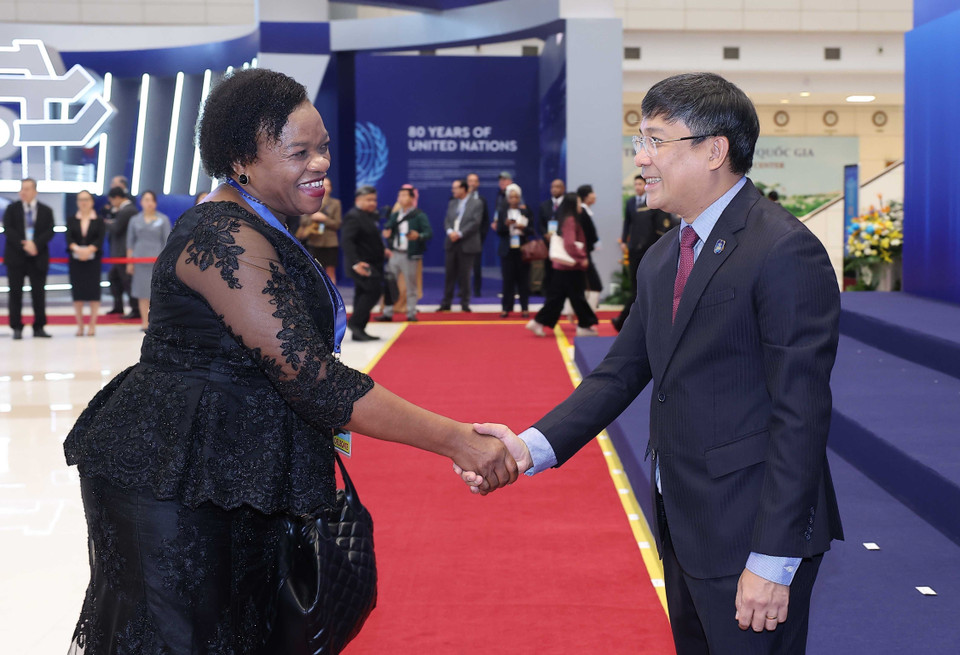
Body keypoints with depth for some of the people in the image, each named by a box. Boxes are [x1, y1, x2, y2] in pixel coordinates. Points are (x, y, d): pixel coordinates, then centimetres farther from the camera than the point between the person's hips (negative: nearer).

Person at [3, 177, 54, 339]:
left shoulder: (46, 211, 8)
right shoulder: (11, 209, 6)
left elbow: (49, 232, -1)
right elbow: (8, 230, -4)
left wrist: (35, 244, -17)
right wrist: (23, 245, -17)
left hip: (38, 257, 1)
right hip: (16, 257, 0)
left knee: (39, 293, 2)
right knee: (15, 293, -1)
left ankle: (39, 327, 9)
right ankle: (16, 328, 4)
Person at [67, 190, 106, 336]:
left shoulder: (99, 221, 6)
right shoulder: (71, 220, 10)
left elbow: (100, 239, -6)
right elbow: (69, 238, -2)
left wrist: (89, 249, -21)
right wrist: (77, 249, -21)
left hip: (93, 259, -1)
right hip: (76, 260, 1)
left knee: (93, 291, -4)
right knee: (77, 291, 0)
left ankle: (92, 325, 2)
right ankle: (80, 326, 8)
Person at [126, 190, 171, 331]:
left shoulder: (163, 219, 3)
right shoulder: (135, 220, 9)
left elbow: (167, 241, 3)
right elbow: (130, 242, 12)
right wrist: (129, 262, 8)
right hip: (140, 260, 2)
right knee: (142, 292, 3)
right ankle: (145, 322, 8)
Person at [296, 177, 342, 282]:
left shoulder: (335, 203, 6)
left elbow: (337, 224, 0)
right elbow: (303, 221, 6)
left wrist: (324, 219, -13)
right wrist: (312, 218, -12)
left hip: (330, 243, -1)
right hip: (314, 242, 1)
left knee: (330, 271, 1)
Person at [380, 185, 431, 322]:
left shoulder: (419, 216, -4)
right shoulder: (395, 215, 14)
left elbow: (429, 233, -12)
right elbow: (387, 231, 15)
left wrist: (418, 236, -31)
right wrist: (386, 247, -3)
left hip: (409, 255, -5)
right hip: (394, 254, 5)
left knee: (411, 285, 0)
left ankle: (411, 313, 8)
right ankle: (387, 313, 10)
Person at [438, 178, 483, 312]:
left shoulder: (476, 204, -2)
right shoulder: (452, 203, 15)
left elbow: (475, 223, -11)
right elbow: (447, 221, 9)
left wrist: (460, 234, -17)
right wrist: (450, 231, -11)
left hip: (466, 244, -5)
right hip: (452, 243, 5)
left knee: (464, 275, -1)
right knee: (449, 274, 5)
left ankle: (465, 303, 8)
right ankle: (446, 303, 10)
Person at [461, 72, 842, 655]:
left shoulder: (785, 252, -17)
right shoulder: (662, 259, 11)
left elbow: (800, 414, -20)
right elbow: (621, 373, 10)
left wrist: (773, 559, -21)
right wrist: (532, 446, -6)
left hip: (751, 530, -8)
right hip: (682, 521, 9)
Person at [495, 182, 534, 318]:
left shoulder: (526, 212, 6)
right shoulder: (502, 213, 6)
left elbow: (531, 231, 2)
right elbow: (498, 232, -1)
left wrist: (523, 228, -18)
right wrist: (505, 224, -20)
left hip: (523, 249, 0)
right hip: (507, 250, 0)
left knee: (523, 279, 3)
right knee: (508, 280, 1)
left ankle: (524, 308, 7)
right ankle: (506, 308, 4)